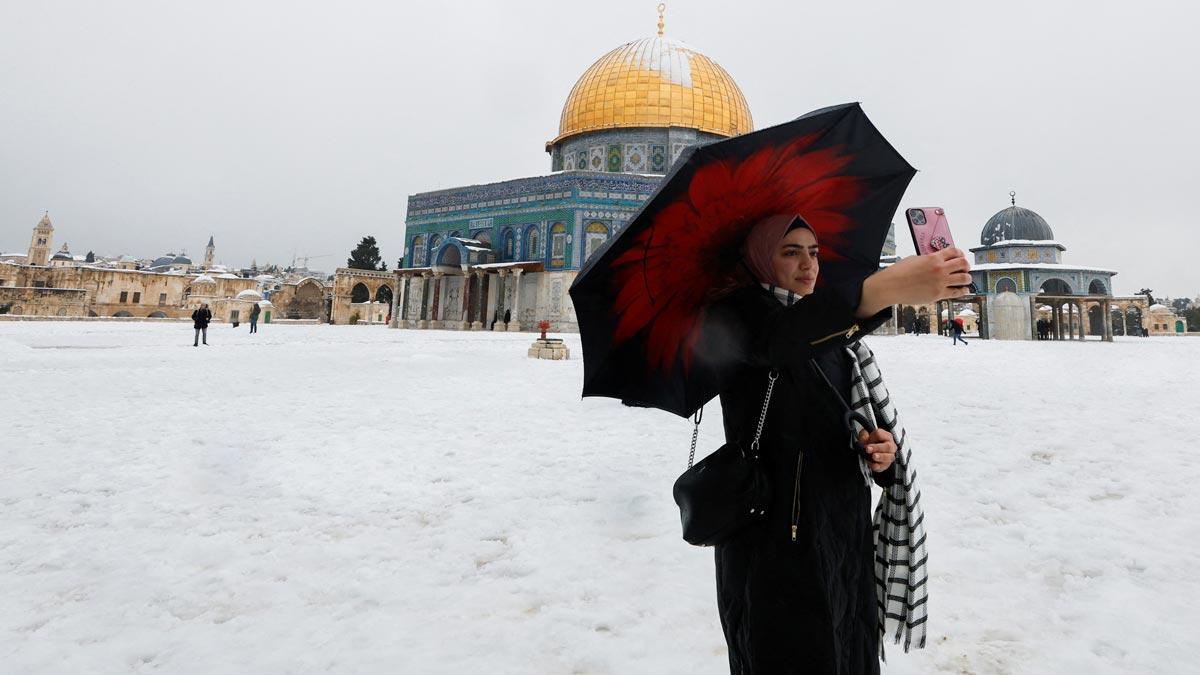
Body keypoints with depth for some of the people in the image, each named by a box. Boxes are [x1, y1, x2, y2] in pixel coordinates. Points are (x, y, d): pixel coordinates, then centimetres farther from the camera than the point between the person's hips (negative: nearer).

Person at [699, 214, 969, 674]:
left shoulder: (835, 334, 13)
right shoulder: (737, 314, -8)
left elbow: (862, 419, 16)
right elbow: (776, 338, -32)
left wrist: (879, 452, -8)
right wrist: (882, 288, -45)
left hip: (844, 532, 6)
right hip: (773, 533, -6)